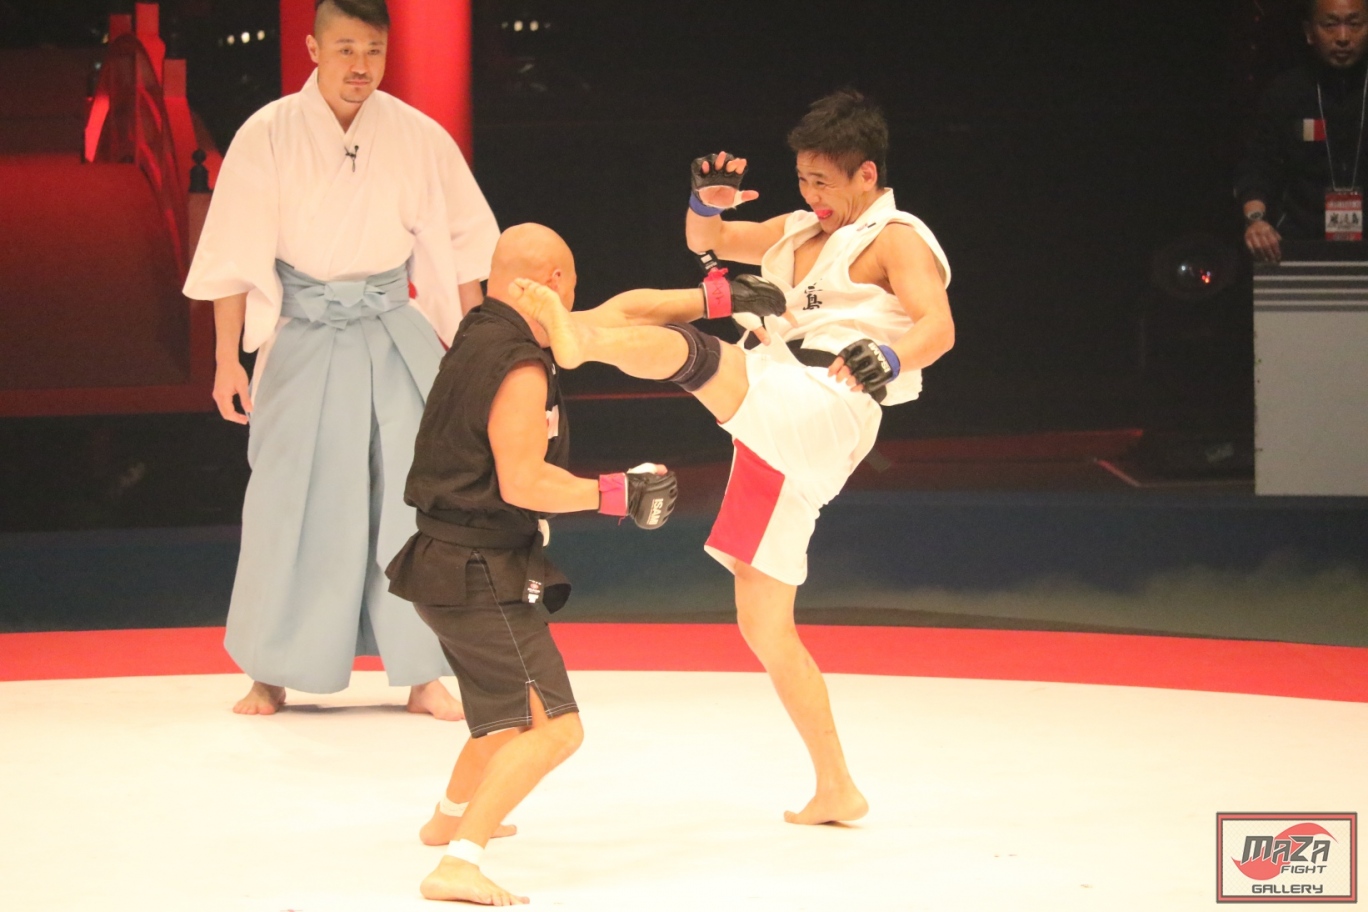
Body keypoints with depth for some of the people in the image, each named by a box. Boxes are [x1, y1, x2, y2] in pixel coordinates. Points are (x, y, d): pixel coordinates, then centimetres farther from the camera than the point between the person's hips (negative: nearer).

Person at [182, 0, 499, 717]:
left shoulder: (417, 136, -2)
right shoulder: (269, 136, -6)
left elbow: (465, 241, 7)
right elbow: (233, 255, -2)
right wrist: (228, 359, -3)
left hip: (397, 332, 1)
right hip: (304, 333, -1)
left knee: (412, 495, -1)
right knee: (290, 502, 1)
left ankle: (422, 675, 8)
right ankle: (271, 673, 15)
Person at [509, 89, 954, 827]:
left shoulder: (896, 240, 2)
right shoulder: (800, 232, 27)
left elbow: (938, 326, -15)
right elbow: (706, 240, 31)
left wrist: (891, 359, -37)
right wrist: (708, 200, 7)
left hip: (816, 410, -9)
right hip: (775, 439, 9)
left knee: (688, 349, -33)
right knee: (764, 630, 9)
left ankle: (581, 336, -64)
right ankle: (835, 789, 13)